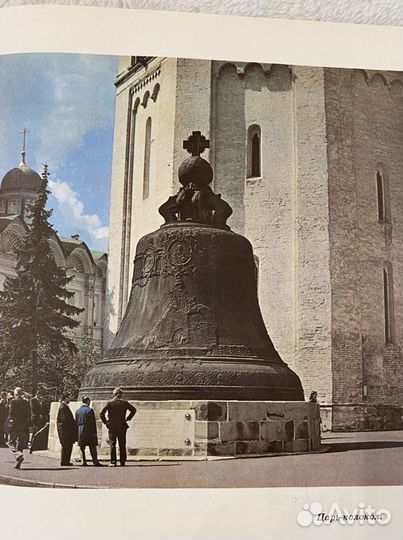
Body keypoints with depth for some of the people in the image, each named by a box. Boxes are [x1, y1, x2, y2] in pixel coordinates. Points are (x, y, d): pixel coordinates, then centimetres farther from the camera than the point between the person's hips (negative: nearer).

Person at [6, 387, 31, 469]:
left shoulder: (13, 402, -9)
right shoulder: (26, 402, 5)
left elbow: (11, 414, -11)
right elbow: (29, 415, 6)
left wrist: (8, 425, -1)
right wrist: (28, 425, 12)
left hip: (14, 426, -4)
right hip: (24, 426, 4)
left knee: (11, 443, 8)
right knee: (20, 444, 12)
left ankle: (18, 455, -17)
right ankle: (18, 464, 12)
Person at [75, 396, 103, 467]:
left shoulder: (77, 411, 8)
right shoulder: (90, 410, -8)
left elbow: (76, 422, 10)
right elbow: (93, 422, -10)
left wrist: (78, 431, 14)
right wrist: (94, 432, -8)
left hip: (80, 431, 5)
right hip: (89, 431, -5)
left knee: (82, 448, 7)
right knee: (92, 447, -2)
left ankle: (84, 462, 7)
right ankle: (95, 462, -5)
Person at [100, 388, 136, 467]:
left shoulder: (109, 403, -4)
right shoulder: (125, 403, 1)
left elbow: (102, 413, -10)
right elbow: (133, 410, 8)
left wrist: (105, 422, 0)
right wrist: (128, 419, 12)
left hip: (112, 427, -1)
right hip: (122, 427, 2)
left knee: (112, 445, 3)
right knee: (122, 445, 8)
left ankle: (113, 462, -3)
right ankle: (122, 462, 8)